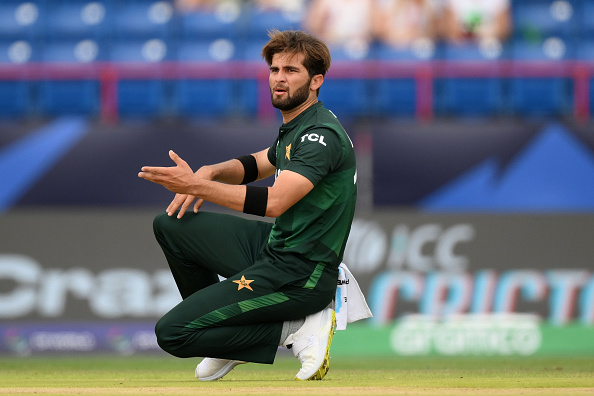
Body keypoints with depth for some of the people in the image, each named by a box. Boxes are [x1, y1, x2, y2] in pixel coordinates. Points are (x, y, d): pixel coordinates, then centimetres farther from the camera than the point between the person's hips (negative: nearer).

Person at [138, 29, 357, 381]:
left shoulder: (322, 135, -20)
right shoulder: (296, 127, 12)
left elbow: (273, 202, -30)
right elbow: (255, 165, 29)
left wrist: (197, 185, -33)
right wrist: (211, 172, 7)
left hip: (299, 273, -10)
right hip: (274, 246, 10)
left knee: (172, 332, -14)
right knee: (170, 224, 16)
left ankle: (298, 329, -8)